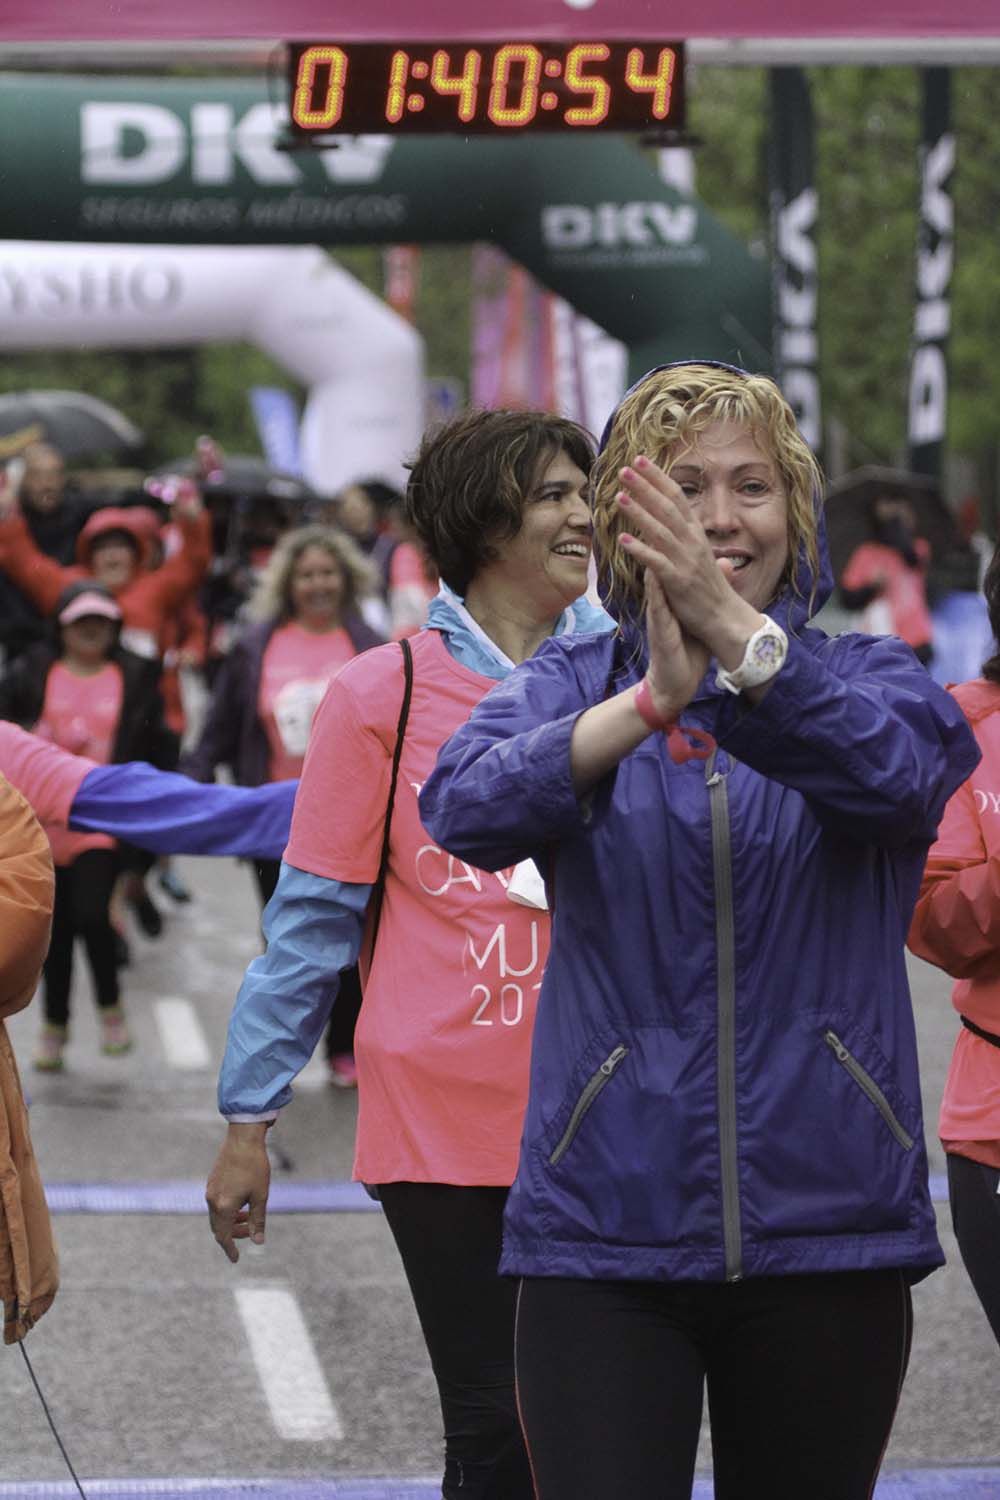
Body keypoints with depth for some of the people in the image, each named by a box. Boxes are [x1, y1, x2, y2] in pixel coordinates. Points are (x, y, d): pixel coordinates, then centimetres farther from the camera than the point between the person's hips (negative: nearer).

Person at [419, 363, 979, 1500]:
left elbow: (904, 768, -20)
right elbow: (464, 808, -16)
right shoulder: (574, 681, 6)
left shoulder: (865, 675, 5)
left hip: (825, 1228, 1)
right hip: (606, 1225, -1)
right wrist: (654, 698, -32)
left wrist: (737, 633, -36)